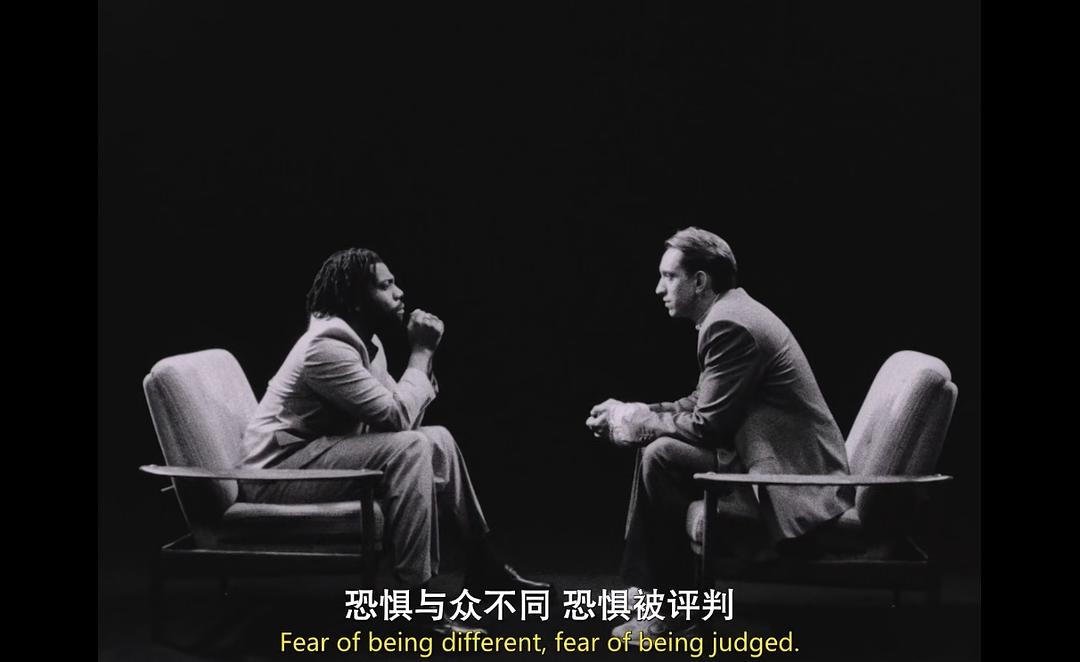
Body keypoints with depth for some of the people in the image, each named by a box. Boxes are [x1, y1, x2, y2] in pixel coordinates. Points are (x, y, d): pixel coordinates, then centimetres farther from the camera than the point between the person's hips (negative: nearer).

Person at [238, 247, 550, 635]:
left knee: (437, 440, 6)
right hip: (277, 476, -10)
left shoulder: (367, 343, 9)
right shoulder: (328, 346, -22)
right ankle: (416, 601, -24)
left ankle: (483, 569, 12)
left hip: (323, 458, 10)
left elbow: (400, 415, 7)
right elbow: (397, 417, -25)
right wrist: (422, 351, -15)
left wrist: (423, 357, -6)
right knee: (408, 448, -27)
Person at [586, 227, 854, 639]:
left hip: (795, 477, -11)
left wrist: (639, 425, -5)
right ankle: (648, 591, 11)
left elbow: (707, 425, -19)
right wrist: (635, 414, 6)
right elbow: (703, 405, 17)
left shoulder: (730, 325, -19)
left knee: (661, 456, -16)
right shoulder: (730, 313, 13)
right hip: (785, 461, 11)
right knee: (654, 446, 11)